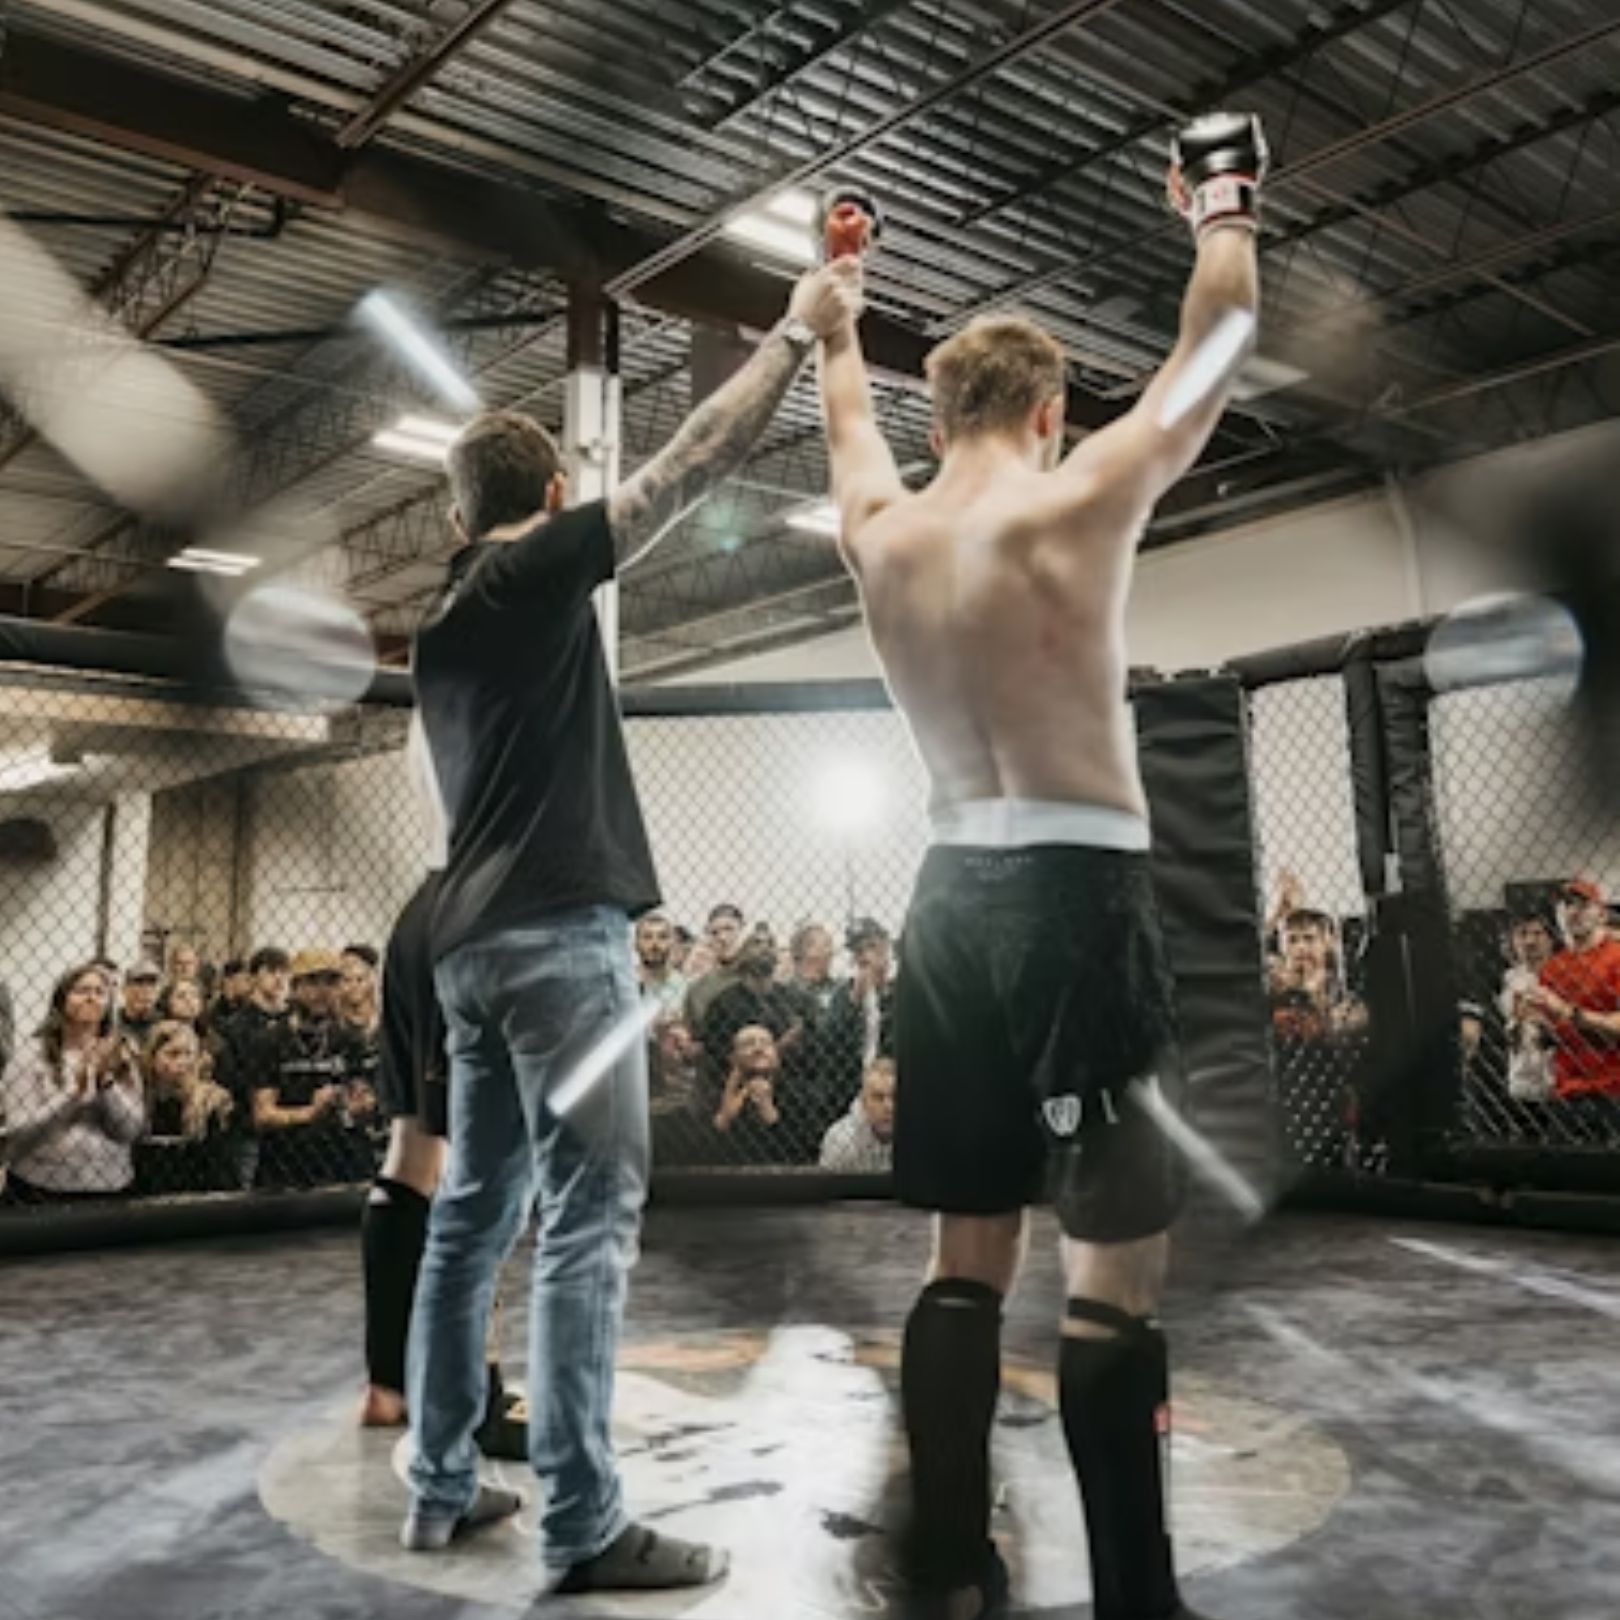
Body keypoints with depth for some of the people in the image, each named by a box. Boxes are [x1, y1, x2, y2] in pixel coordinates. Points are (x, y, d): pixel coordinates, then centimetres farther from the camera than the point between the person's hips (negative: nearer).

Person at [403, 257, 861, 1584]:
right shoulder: (539, 568, -2)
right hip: (557, 930, -9)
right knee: (591, 1216, -9)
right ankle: (584, 1527, -7)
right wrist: (798, 333, 4)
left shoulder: (444, 623, 21)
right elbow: (695, 463, -5)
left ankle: (442, 1488, 17)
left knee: (475, 1213, 11)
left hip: (474, 936, 9)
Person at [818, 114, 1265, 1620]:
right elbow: (1215, 351, 5)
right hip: (1076, 894, -6)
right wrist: (1227, 205, 22)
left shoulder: (877, 530, 8)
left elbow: (847, 412, 29)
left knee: (968, 1255, 13)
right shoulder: (1074, 503, -7)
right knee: (1116, 1263, -1)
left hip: (952, 898, 6)